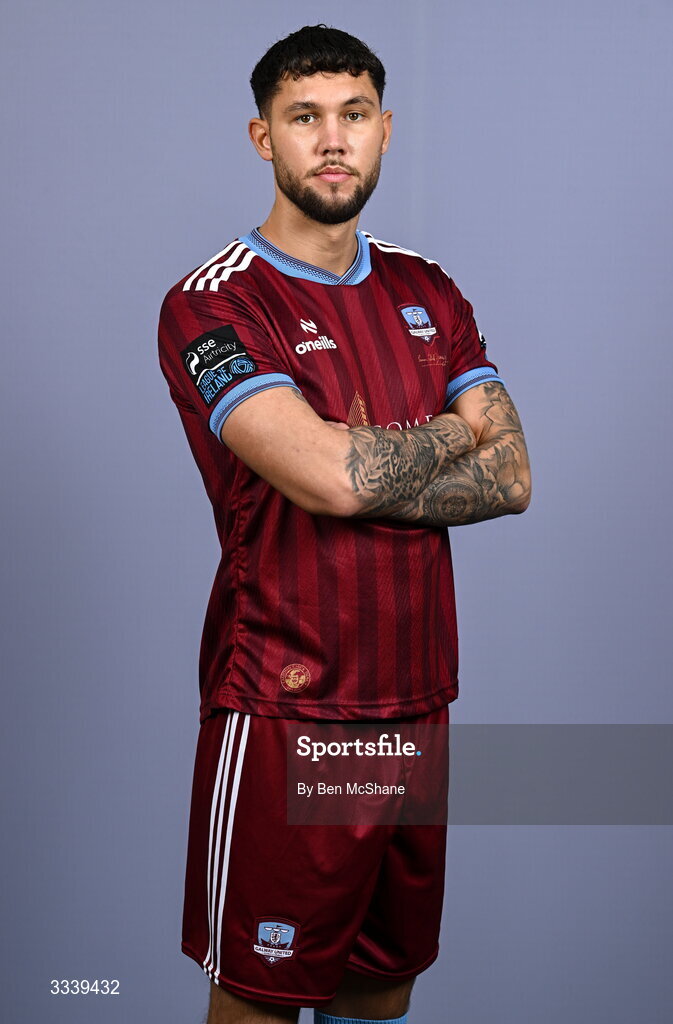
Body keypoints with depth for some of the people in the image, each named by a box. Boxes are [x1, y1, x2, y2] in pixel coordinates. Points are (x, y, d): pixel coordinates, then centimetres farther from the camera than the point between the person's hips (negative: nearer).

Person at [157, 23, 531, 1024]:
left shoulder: (427, 291, 10)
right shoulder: (213, 304, -10)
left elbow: (511, 478, -1)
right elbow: (330, 475, -24)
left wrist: (360, 464, -15)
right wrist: (451, 431, -6)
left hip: (417, 697, 6)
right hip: (283, 709, -5)